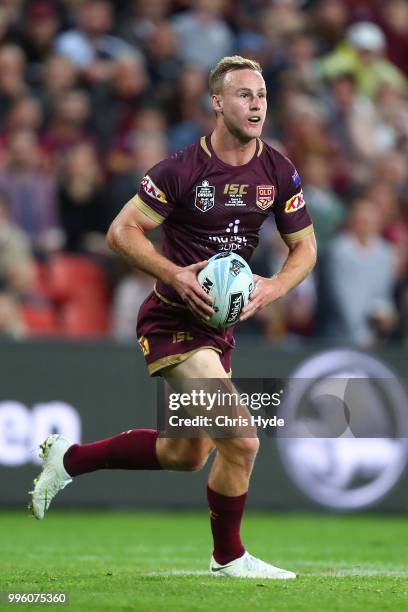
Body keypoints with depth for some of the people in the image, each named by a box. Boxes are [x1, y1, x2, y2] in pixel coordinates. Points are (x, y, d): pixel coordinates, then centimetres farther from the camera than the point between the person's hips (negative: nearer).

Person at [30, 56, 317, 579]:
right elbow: (121, 231, -12)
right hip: (173, 321, -8)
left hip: (219, 326, 8)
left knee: (186, 454, 19)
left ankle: (69, 458, 36)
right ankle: (229, 557, 4)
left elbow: (304, 246, 9)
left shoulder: (278, 173, -1)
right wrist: (174, 275, -25)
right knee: (241, 442, -17)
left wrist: (274, 287, -11)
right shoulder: (182, 169, -16)